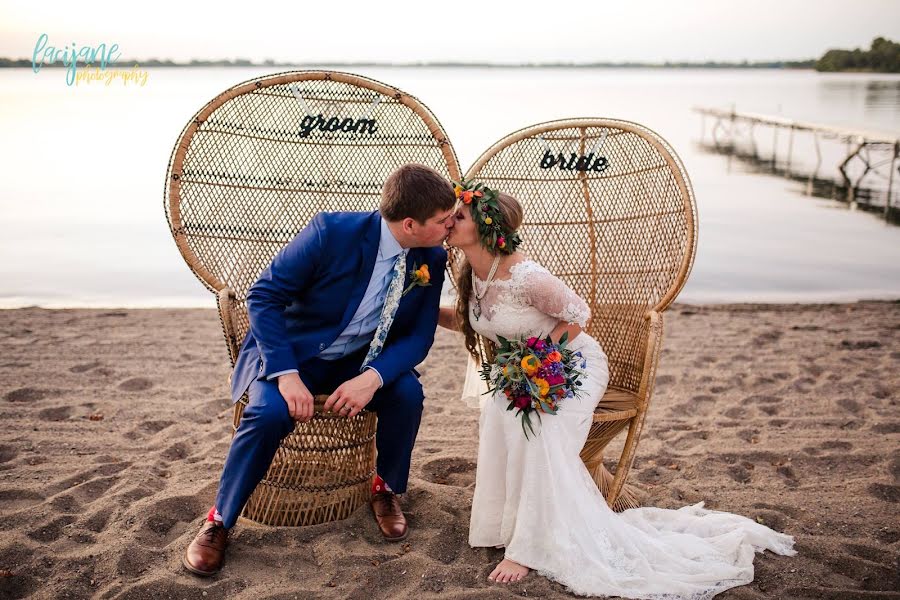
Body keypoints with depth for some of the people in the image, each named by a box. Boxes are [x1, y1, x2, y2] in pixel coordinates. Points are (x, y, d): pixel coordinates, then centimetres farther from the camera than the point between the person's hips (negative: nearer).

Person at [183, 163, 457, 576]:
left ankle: (385, 489, 6)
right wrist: (287, 374, -30)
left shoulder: (432, 260, -11)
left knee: (407, 393, -24)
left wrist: (372, 377, -26)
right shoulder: (332, 232, -26)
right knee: (271, 413, -32)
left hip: (359, 360, 4)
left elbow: (418, 336, -6)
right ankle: (218, 522, -7)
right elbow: (263, 296, -20)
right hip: (291, 351, -3)